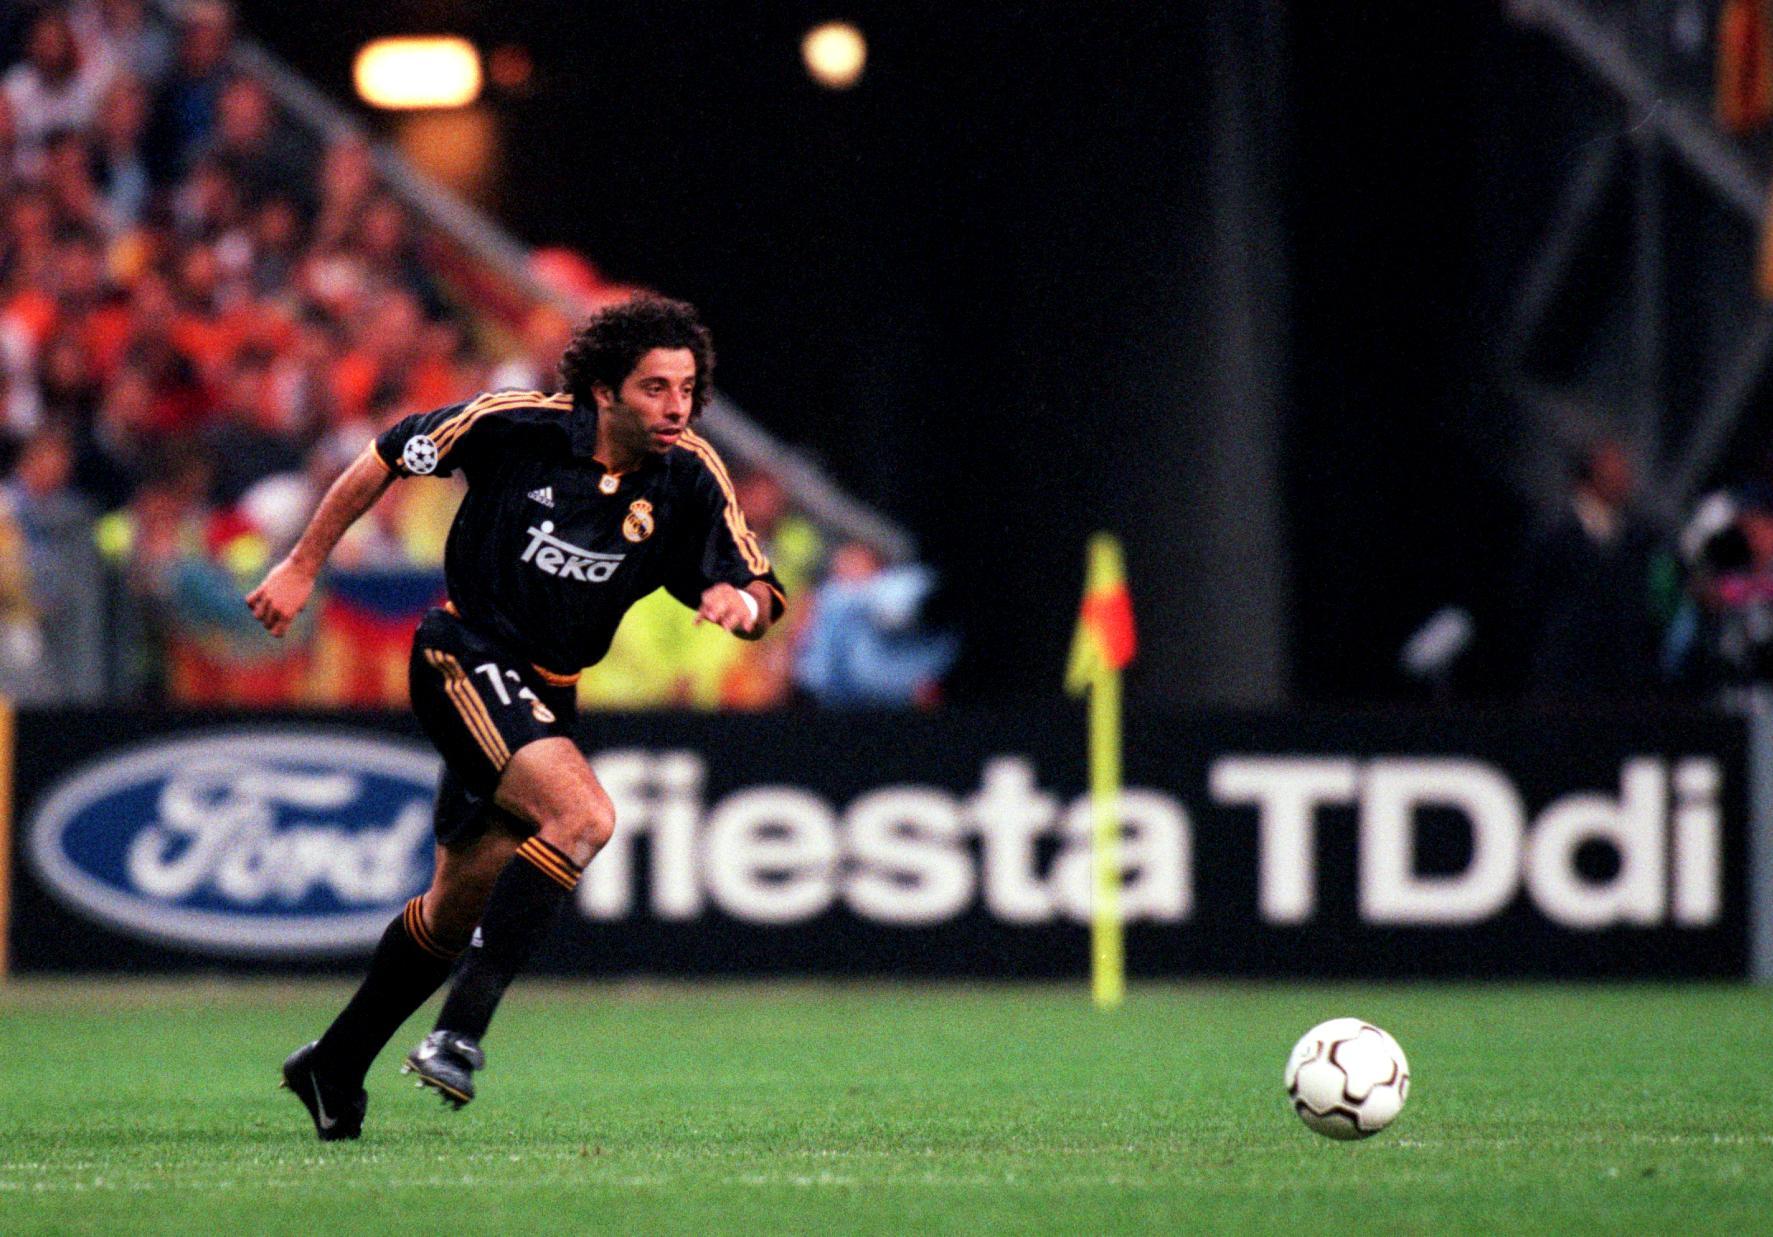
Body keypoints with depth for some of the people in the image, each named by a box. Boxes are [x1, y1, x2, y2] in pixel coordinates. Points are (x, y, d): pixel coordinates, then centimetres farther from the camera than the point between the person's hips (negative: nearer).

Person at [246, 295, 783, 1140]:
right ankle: (460, 1030, -30)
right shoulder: (518, 425, -16)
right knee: (583, 815, -29)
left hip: (545, 695, 6)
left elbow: (759, 597, -6)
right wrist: (302, 567, 1)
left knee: (456, 908, 16)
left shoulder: (690, 477, -7)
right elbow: (390, 455, -2)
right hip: (467, 659, -6)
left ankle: (335, 1068, 33)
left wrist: (740, 602, -31)